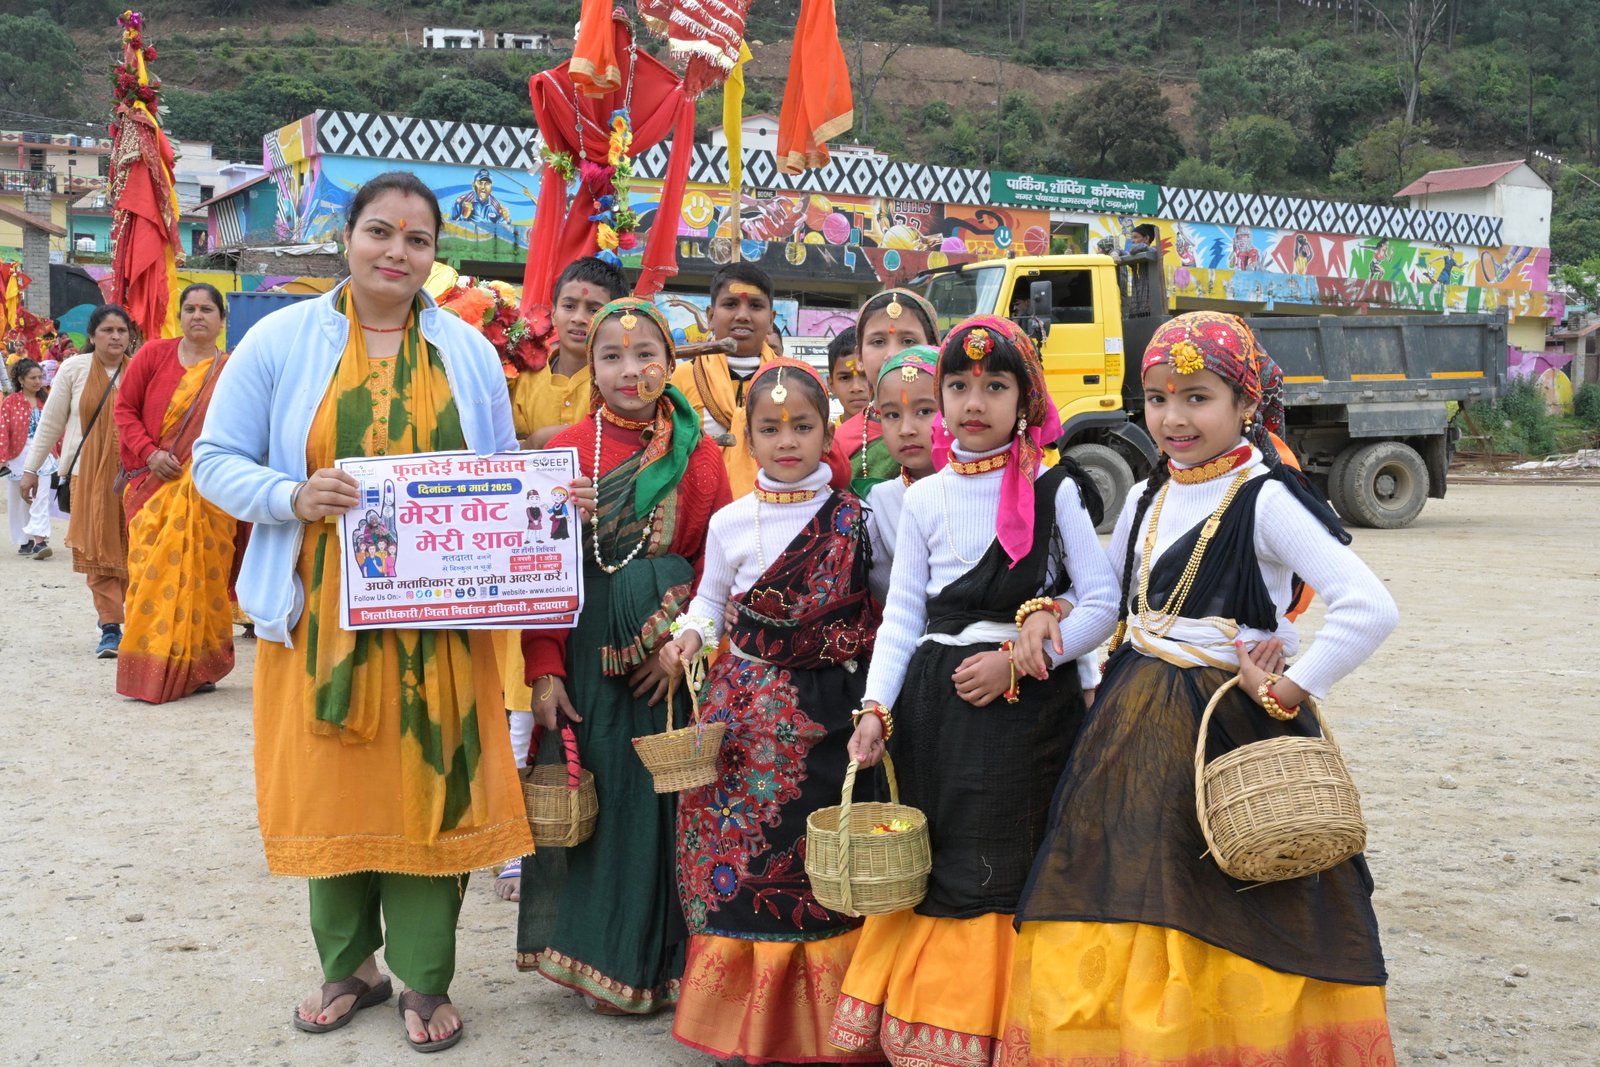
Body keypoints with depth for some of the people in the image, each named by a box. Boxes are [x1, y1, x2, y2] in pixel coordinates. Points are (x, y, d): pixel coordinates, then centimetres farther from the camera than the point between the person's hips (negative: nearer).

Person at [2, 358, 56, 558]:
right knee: (19, 500, 9)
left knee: (41, 497, -13)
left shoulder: (46, 400, 7)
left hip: (42, 454, 0)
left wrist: (61, 452, 10)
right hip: (18, 455, 0)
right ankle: (25, 541, 21)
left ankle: (40, 540, -19)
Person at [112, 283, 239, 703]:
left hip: (208, 492, 0)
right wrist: (150, 452, -7)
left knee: (201, 573, 1)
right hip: (154, 484, 0)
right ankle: (147, 670, 4)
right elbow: (125, 407, 6)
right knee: (152, 571, -4)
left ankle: (196, 667, 11)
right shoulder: (155, 354, 5)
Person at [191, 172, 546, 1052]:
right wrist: (293, 497, -19)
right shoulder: (282, 340, 0)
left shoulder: (468, 353, 6)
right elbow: (217, 459, 0)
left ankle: (425, 979, 19)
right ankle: (349, 966, 28)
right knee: (331, 786, 7)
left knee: (427, 784, 3)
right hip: (322, 611, -1)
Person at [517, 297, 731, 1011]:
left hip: (672, 650, 0)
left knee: (664, 792, 5)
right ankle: (597, 953, 22)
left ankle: (661, 958, 21)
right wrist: (545, 669, -8)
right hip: (588, 650, 0)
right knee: (595, 787, 5)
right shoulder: (566, 451, 1)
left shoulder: (699, 455, 3)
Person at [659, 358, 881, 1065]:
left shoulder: (855, 519, 0)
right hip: (747, 707, 1)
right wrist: (691, 635, -5)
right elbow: (710, 597, 15)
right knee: (741, 846, 1)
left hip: (826, 709, -1)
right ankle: (744, 1009, 17)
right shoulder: (730, 523, 4)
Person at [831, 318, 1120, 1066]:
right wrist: (876, 707, -5)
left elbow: (1103, 604, -4)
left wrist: (1018, 661, -13)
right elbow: (902, 615, 7)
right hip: (933, 706, 3)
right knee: (934, 863, 7)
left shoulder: (1056, 491, -1)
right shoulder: (925, 499, 8)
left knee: (1007, 866, -4)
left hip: (1029, 704, -3)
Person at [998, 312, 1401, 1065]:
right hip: (1135, 730, 7)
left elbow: (1371, 610, -22)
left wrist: (1286, 692, -17)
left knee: (1220, 938, -1)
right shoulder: (1145, 501, 9)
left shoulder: (1267, 499, -12)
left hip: (1230, 723, -6)